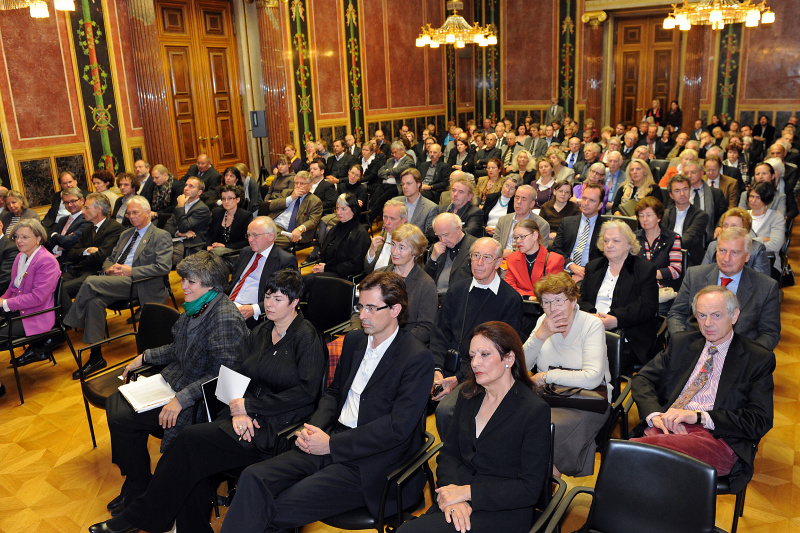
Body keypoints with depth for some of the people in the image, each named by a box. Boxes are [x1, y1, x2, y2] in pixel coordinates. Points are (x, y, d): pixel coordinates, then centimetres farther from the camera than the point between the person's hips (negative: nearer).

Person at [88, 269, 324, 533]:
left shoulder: (306, 337, -8)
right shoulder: (259, 333, 14)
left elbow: (306, 391, -15)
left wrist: (250, 405, -13)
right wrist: (238, 411, -12)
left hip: (278, 426, -6)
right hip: (249, 418, 6)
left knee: (190, 440, -17)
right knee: (194, 461, -20)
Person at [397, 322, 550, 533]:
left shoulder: (535, 411, -10)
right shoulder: (468, 395, 9)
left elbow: (530, 489, -11)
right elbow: (448, 454, 9)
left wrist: (467, 492, -16)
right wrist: (452, 494, -12)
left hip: (503, 511, -5)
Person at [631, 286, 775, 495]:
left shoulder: (759, 358, 10)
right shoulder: (681, 342, 22)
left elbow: (761, 420, 0)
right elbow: (643, 379, 15)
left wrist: (698, 416, -11)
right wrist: (655, 414, -7)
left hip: (716, 437, -4)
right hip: (667, 428, 4)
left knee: (640, 448, -38)